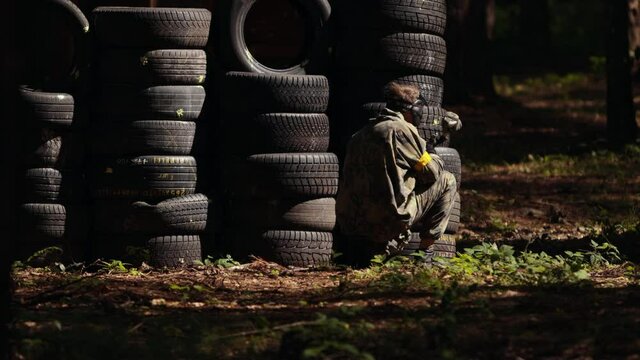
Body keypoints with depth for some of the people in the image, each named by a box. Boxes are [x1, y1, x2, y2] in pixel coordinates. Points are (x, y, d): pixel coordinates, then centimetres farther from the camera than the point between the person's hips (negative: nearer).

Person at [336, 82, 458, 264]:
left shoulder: (359, 135, 16)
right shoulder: (403, 130, -6)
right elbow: (431, 172, 2)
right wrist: (434, 157, 24)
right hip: (388, 220, -7)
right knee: (446, 181, 8)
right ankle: (426, 244, 11)